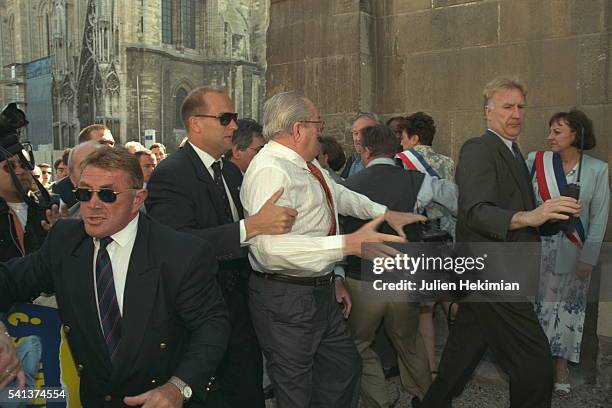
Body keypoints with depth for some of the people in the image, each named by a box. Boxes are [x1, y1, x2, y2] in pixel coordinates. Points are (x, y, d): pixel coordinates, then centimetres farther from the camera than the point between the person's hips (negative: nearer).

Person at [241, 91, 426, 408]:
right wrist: (348, 244, -40)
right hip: (286, 299, -10)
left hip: (320, 292, 10)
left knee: (345, 368, 23)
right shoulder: (270, 171, -24)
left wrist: (386, 213, 21)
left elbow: (338, 194, 26)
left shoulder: (306, 164, 7)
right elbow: (270, 247, -36)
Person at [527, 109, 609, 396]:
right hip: (538, 247, 0)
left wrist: (588, 257, -6)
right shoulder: (536, 161, -4)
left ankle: (561, 368, 24)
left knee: (568, 306, 10)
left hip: (573, 253, 0)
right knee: (538, 303, 7)